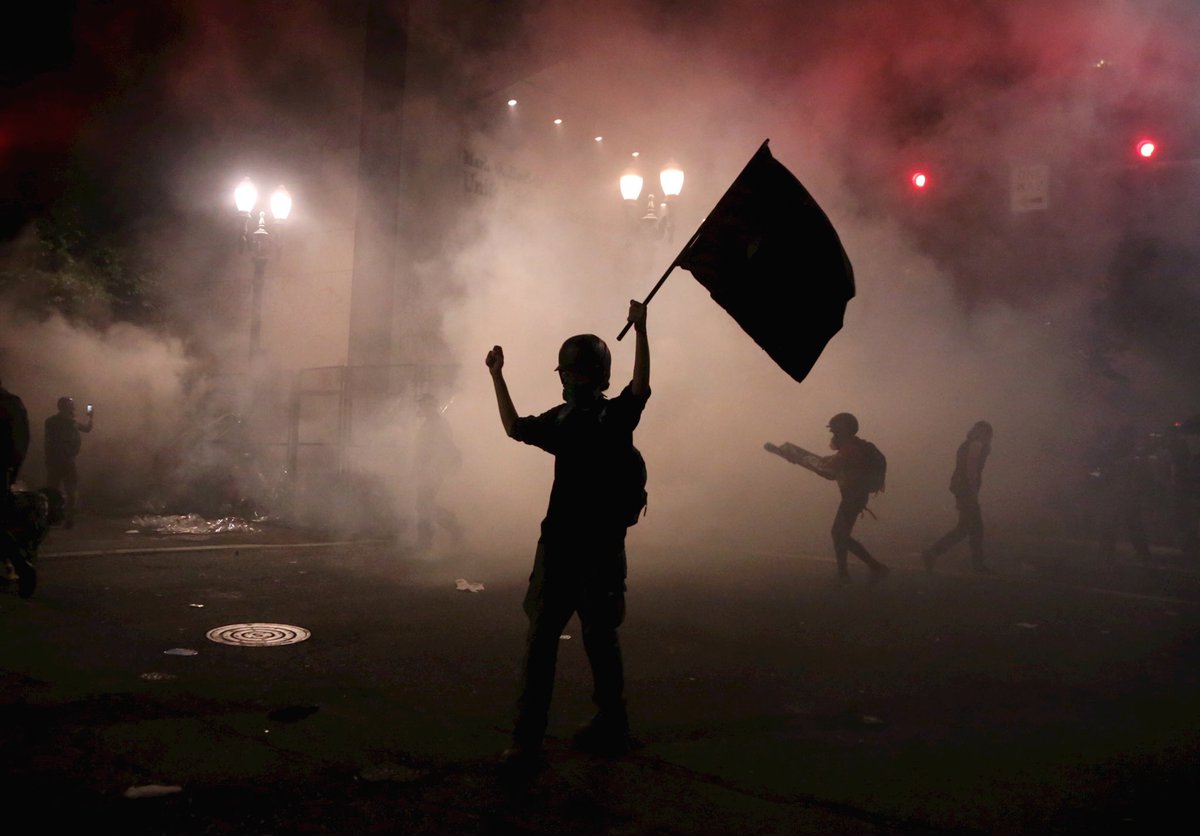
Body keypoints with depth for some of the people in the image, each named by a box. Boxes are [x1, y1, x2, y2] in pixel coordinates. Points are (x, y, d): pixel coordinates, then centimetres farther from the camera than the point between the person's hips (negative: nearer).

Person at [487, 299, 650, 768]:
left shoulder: (615, 416, -4)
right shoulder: (560, 419, 13)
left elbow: (640, 388, -23)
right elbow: (515, 428, 24)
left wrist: (640, 331, -31)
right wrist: (497, 376, 24)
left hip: (600, 548, -5)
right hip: (557, 544, 5)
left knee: (600, 639, 5)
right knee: (540, 637, 2)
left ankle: (612, 729, 22)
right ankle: (527, 738, 6)